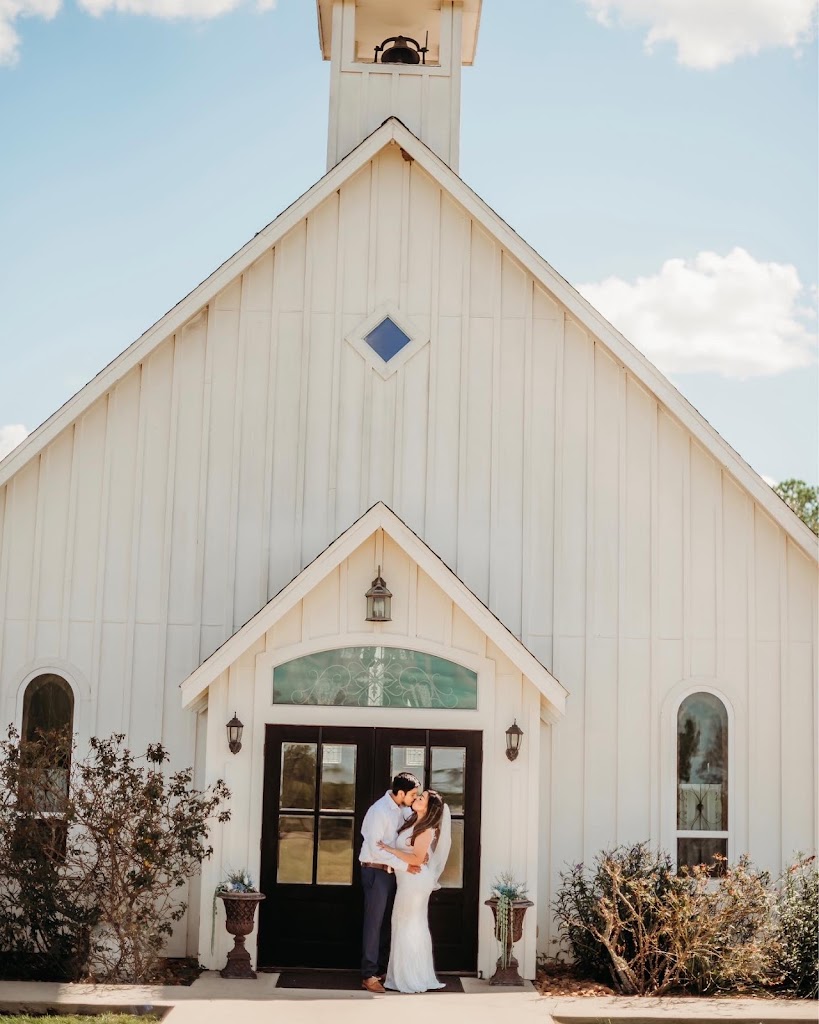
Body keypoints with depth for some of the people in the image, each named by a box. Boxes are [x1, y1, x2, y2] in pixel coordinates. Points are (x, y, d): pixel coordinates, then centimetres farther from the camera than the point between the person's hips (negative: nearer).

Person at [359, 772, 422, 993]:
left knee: (387, 922, 11)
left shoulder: (401, 808, 5)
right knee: (374, 922, -6)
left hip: (391, 871, 8)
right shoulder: (379, 811, -20)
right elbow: (375, 848, -23)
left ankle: (382, 970, 19)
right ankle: (368, 975, -2)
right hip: (376, 871, -8)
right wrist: (404, 865, -23)